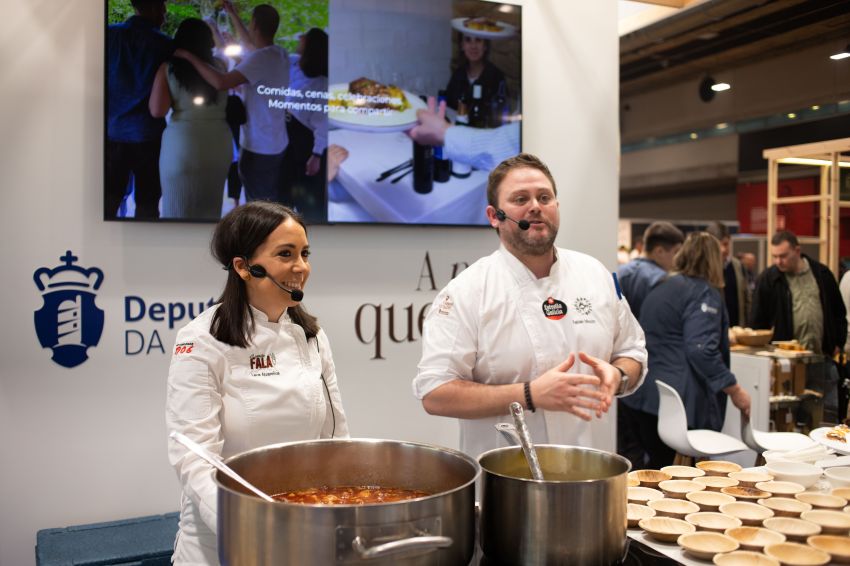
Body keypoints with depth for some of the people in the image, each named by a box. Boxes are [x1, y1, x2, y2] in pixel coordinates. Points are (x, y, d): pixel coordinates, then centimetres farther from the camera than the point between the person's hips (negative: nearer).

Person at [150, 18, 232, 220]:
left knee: (180, 209, 9)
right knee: (210, 207, 17)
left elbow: (157, 111, -9)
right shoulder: (219, 66, 3)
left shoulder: (167, 68, -3)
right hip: (219, 144, 3)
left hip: (181, 144, -2)